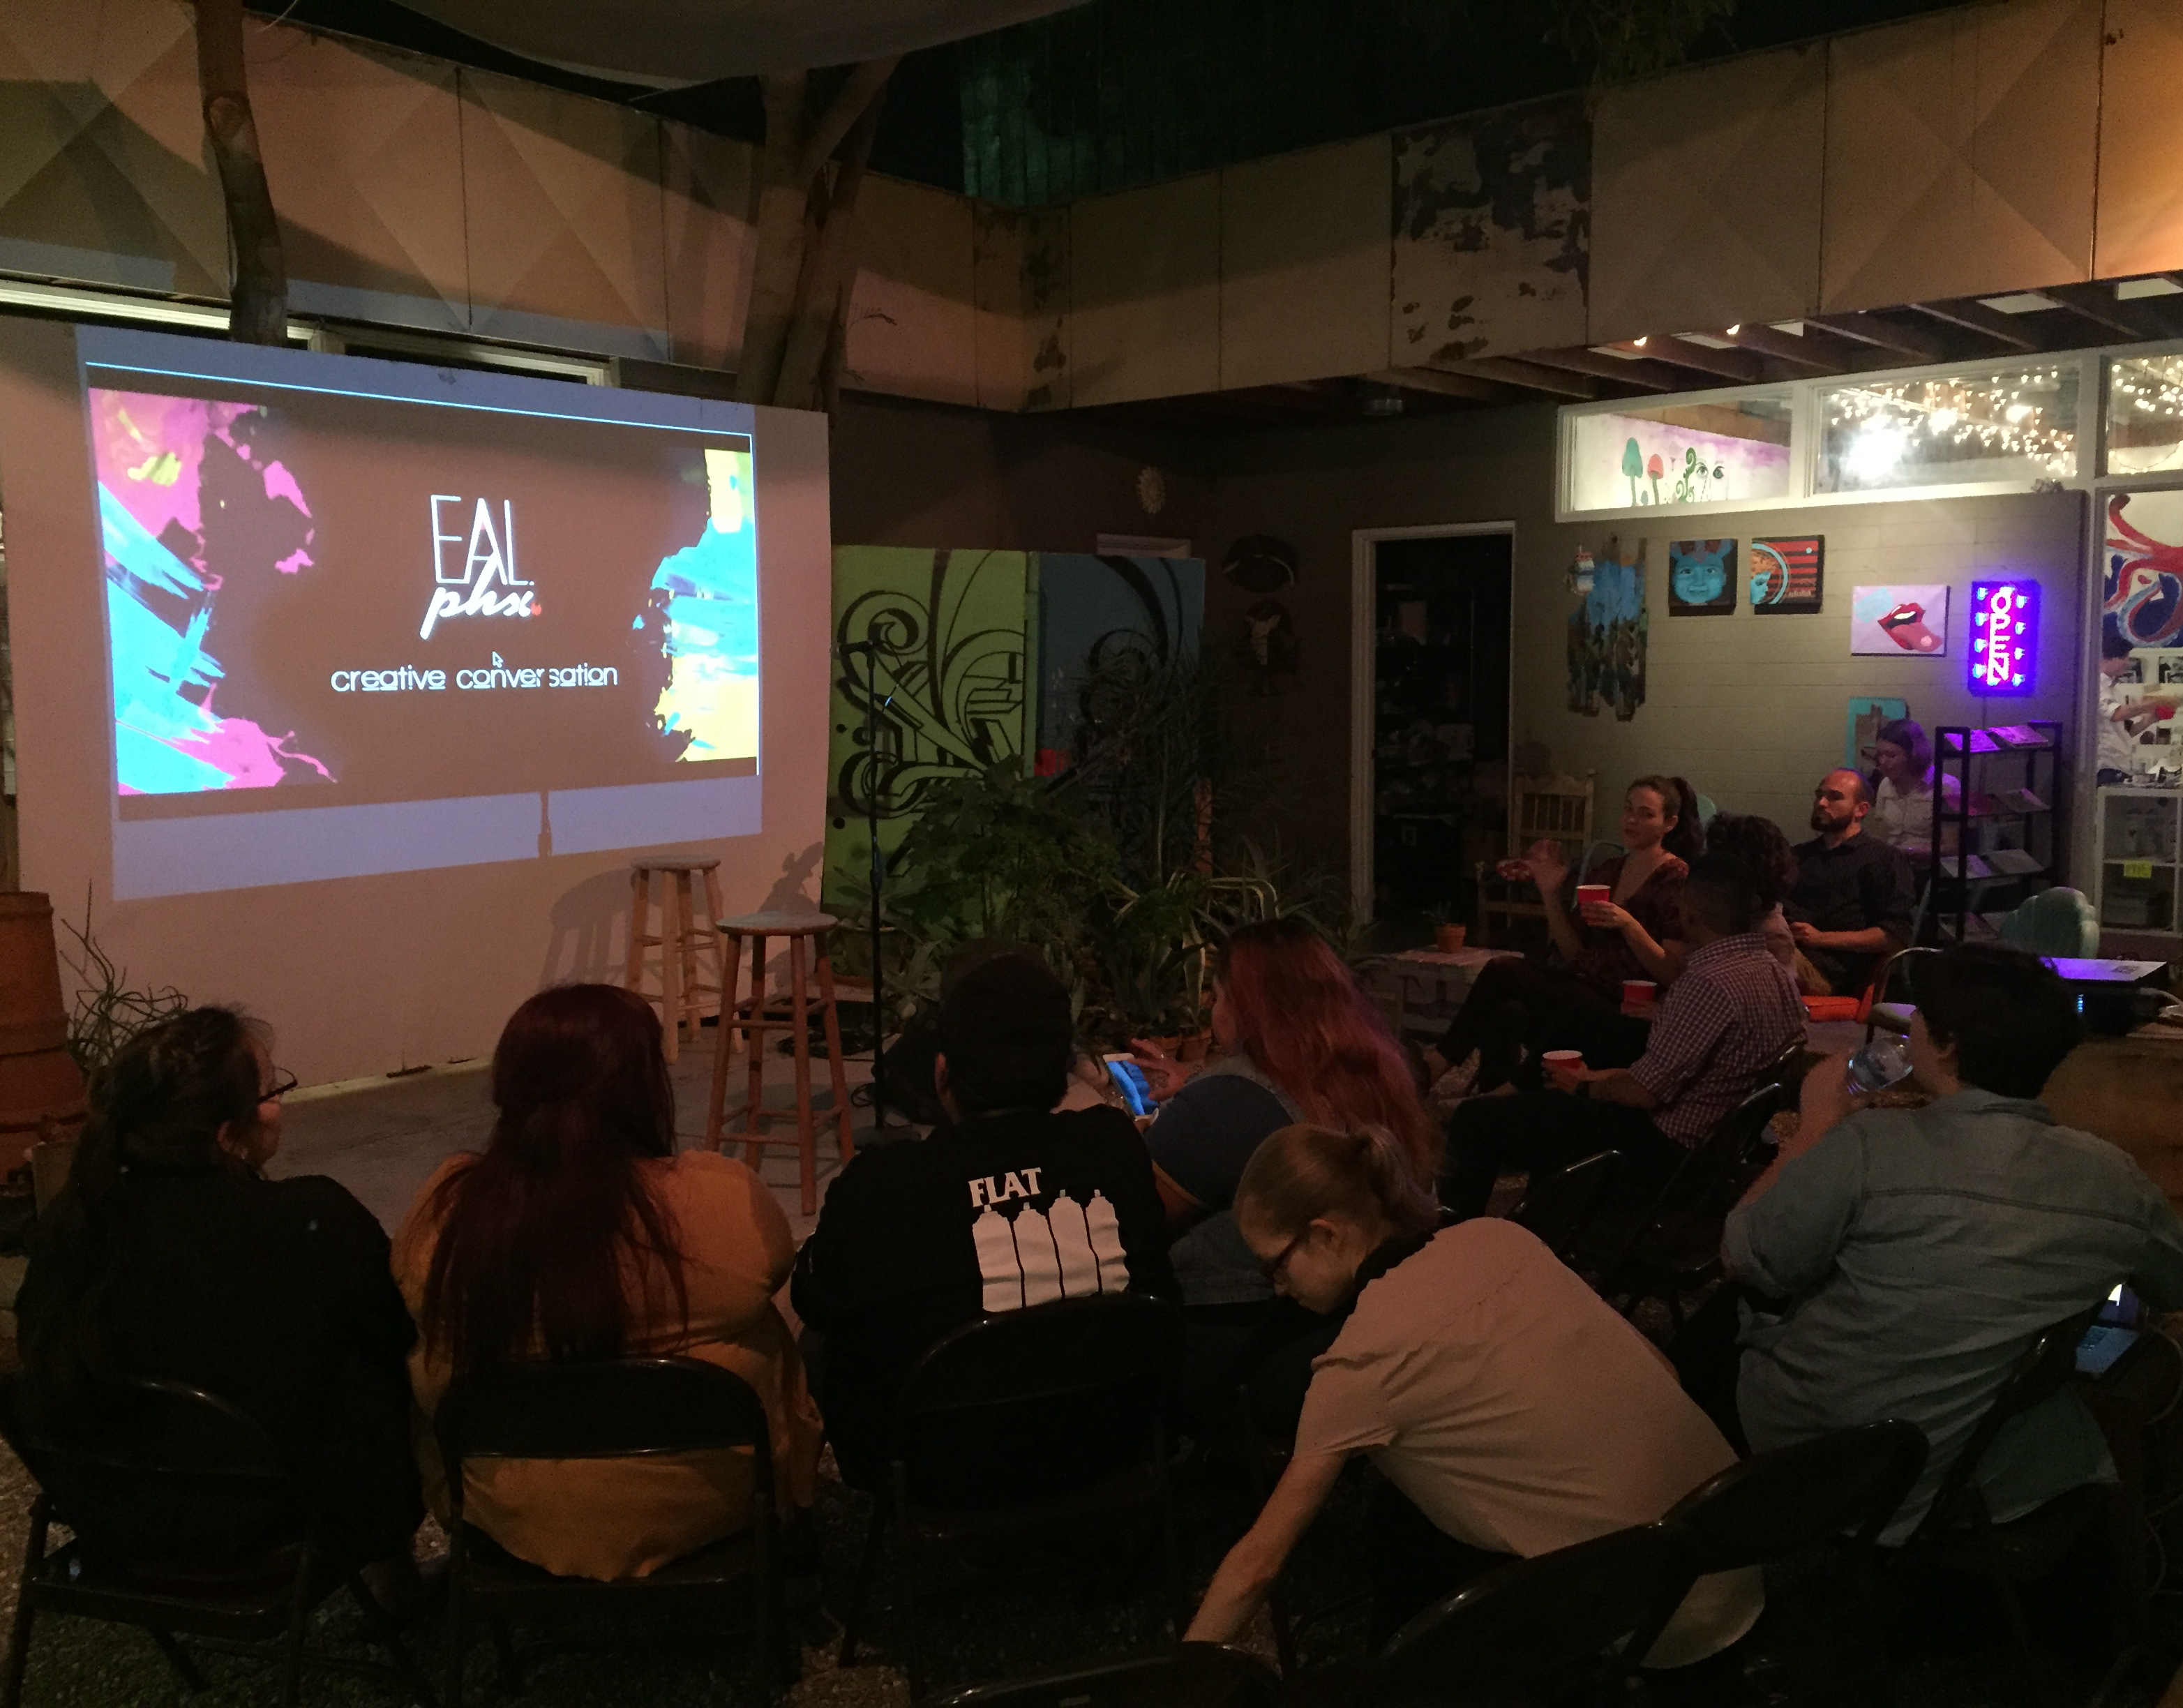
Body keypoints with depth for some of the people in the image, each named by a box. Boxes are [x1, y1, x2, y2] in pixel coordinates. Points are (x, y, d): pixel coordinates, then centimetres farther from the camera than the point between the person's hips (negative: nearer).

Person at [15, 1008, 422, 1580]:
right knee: (386, 1367, 17)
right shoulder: (316, 1223, -25)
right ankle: (387, 1569, 31)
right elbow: (404, 1331, -7)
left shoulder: (71, 1219, -12)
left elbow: (48, 1376, 3)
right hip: (266, 1527, -5)